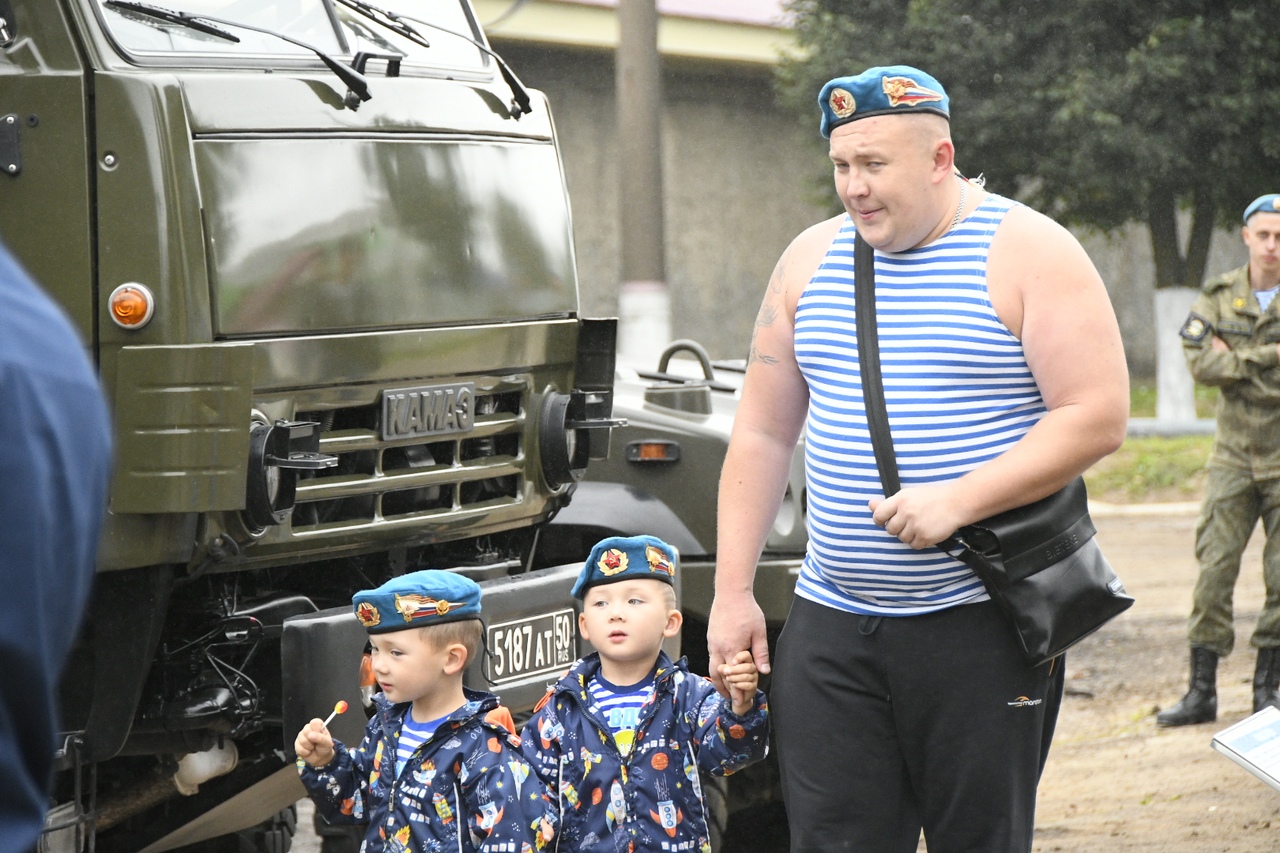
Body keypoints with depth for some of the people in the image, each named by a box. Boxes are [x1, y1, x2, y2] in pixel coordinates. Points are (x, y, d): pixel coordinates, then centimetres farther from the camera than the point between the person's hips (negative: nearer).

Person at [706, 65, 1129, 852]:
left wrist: (958, 501, -20)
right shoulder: (811, 260, 12)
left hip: (981, 628, -4)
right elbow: (763, 435, 14)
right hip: (832, 630, 4)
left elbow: (1098, 417, -11)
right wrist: (732, 593, 8)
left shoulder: (1027, 253, -4)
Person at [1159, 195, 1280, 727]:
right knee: (1214, 569, -2)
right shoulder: (1219, 298, 4)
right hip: (1234, 455, 1)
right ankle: (1202, 691, 3)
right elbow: (1200, 363, -10)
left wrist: (1234, 359, -12)